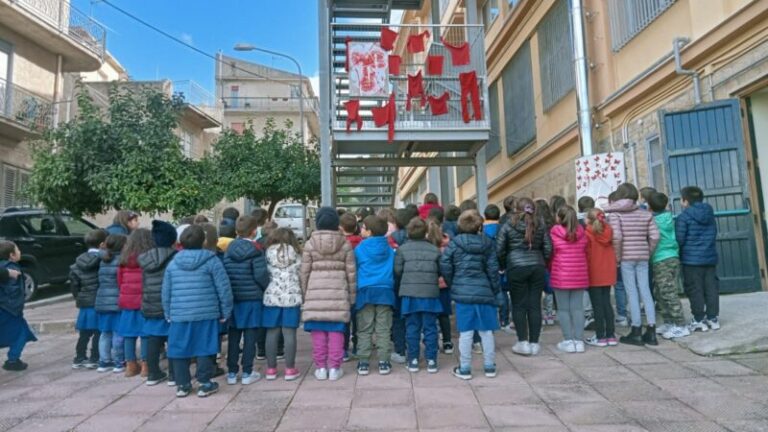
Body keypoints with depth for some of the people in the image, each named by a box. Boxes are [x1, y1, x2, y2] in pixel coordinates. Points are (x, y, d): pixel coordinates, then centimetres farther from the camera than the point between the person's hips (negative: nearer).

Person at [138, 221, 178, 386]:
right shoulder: (176, 258, -14)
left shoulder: (145, 258, 4)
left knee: (153, 340, 12)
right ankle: (174, 375, 7)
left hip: (150, 306, 5)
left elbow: (144, 284, 11)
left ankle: (153, 374, 20)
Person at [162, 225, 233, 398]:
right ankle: (205, 384, 11)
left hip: (179, 315, 3)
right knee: (204, 349, 5)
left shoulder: (173, 263, 8)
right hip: (205, 313, -3)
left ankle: (182, 385, 20)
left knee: (180, 350, 12)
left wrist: (168, 314, 22)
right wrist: (225, 312, 4)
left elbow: (166, 292, 12)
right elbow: (224, 288, -5)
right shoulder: (211, 261, -4)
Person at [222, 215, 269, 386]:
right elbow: (261, 275, -15)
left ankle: (232, 373, 17)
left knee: (233, 335, 11)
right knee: (249, 335, 4)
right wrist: (268, 288, 3)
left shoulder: (229, 249, 3)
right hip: (252, 298, -4)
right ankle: (247, 373, 8)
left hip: (232, 298, 4)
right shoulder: (256, 250, -11)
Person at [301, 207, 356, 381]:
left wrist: (304, 294, 11)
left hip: (316, 293, 0)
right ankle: (334, 368, 10)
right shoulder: (345, 244, 3)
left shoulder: (310, 244, 1)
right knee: (336, 332, 6)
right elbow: (351, 273, 3)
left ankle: (320, 368, 13)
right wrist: (352, 296, 11)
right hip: (338, 294, 0)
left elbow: (305, 272, 2)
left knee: (318, 333, 7)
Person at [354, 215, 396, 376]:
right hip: (385, 290, 2)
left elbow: (354, 270, 6)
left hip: (365, 291, -2)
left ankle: (363, 363, 7)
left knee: (364, 330, 5)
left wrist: (355, 289, 17)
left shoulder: (359, 249, 0)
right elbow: (394, 270, 11)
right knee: (383, 329, 5)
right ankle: (384, 363, 7)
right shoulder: (389, 249, 8)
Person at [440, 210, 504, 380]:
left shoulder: (454, 243, -4)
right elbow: (493, 269, 1)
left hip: (462, 292, -2)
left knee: (465, 333, 3)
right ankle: (489, 367, 22)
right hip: (485, 292, 2)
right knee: (486, 331, 12)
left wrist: (452, 285, 8)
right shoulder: (487, 243, 2)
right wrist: (496, 292, 8)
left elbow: (445, 266, -6)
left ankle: (464, 369, 11)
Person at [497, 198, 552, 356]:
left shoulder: (508, 226, -1)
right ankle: (534, 343, 12)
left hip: (516, 268, -2)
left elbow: (499, 250, -2)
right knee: (535, 305, 7)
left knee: (519, 306, 6)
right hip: (537, 267, 3)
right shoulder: (541, 226, 6)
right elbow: (548, 249, 4)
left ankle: (523, 342, 6)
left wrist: (502, 266, 12)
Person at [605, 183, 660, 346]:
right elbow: (654, 236, 0)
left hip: (626, 257, -4)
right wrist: (648, 253, 12)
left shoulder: (614, 214, -5)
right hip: (643, 257, 4)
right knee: (645, 291, 8)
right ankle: (651, 331, 11)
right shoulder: (646, 214, 7)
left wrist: (617, 256, -6)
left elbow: (617, 236, -16)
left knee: (632, 293, 1)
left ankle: (637, 331, 7)